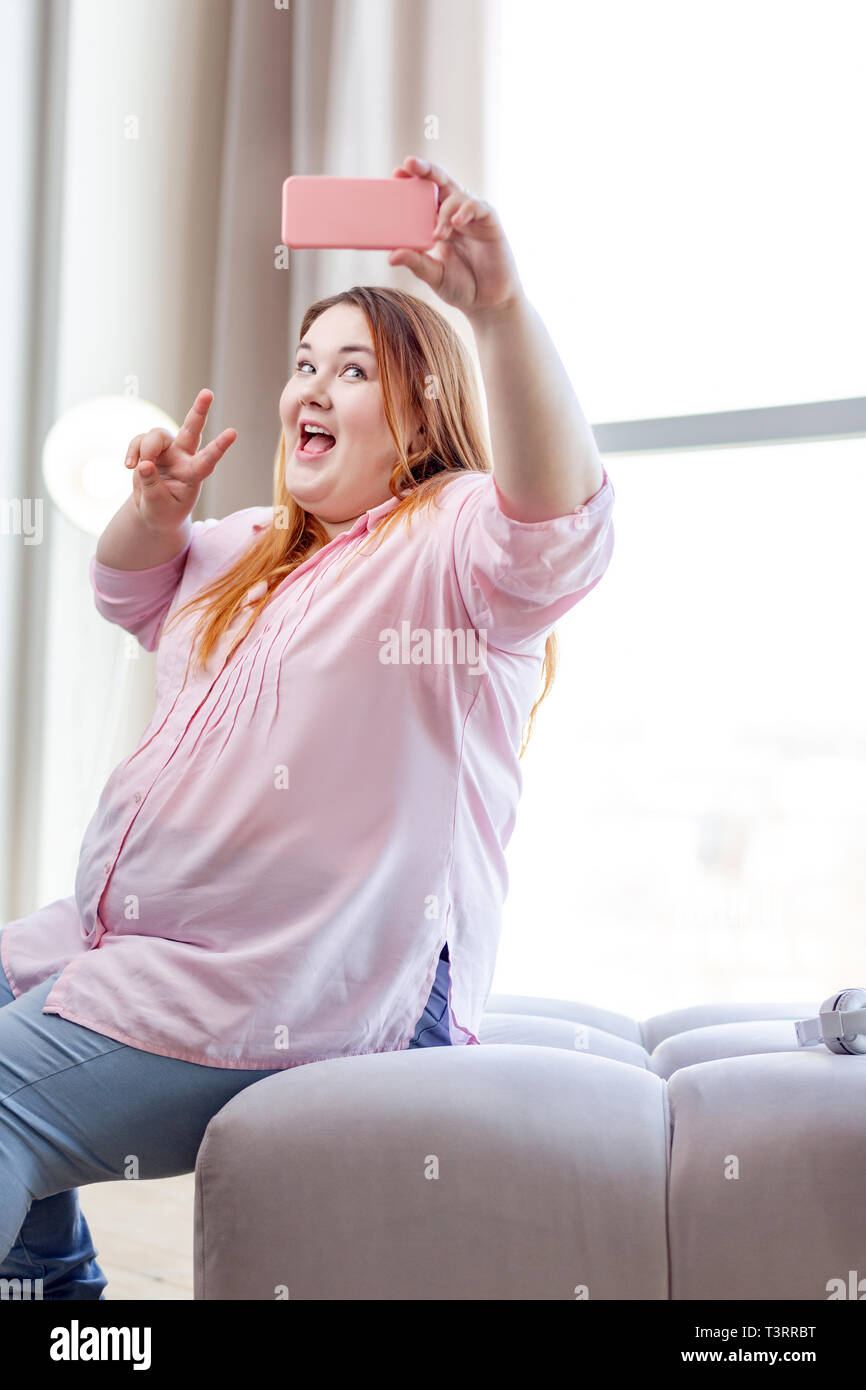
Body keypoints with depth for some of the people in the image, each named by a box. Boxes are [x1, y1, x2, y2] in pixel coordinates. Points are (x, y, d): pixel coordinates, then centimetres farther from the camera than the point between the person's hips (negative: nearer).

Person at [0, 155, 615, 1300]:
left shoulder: (453, 541, -7)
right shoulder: (253, 550, 22)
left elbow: (558, 518, -29)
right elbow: (130, 590, 36)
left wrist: (499, 307, -42)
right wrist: (155, 506, 13)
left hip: (280, 991, -10)